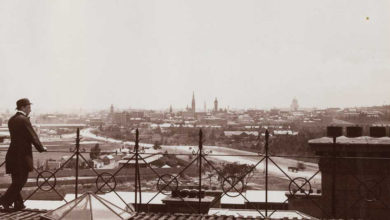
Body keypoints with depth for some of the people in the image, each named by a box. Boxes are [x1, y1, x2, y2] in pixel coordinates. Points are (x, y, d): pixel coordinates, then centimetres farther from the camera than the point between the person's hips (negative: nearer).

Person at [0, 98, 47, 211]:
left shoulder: (11, 120, 13)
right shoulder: (24, 120, -13)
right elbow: (33, 136, -11)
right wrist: (41, 148, 1)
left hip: (12, 154, 9)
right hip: (23, 155, -9)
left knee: (16, 181, 13)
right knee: (21, 180, -2)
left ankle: (18, 204, 17)